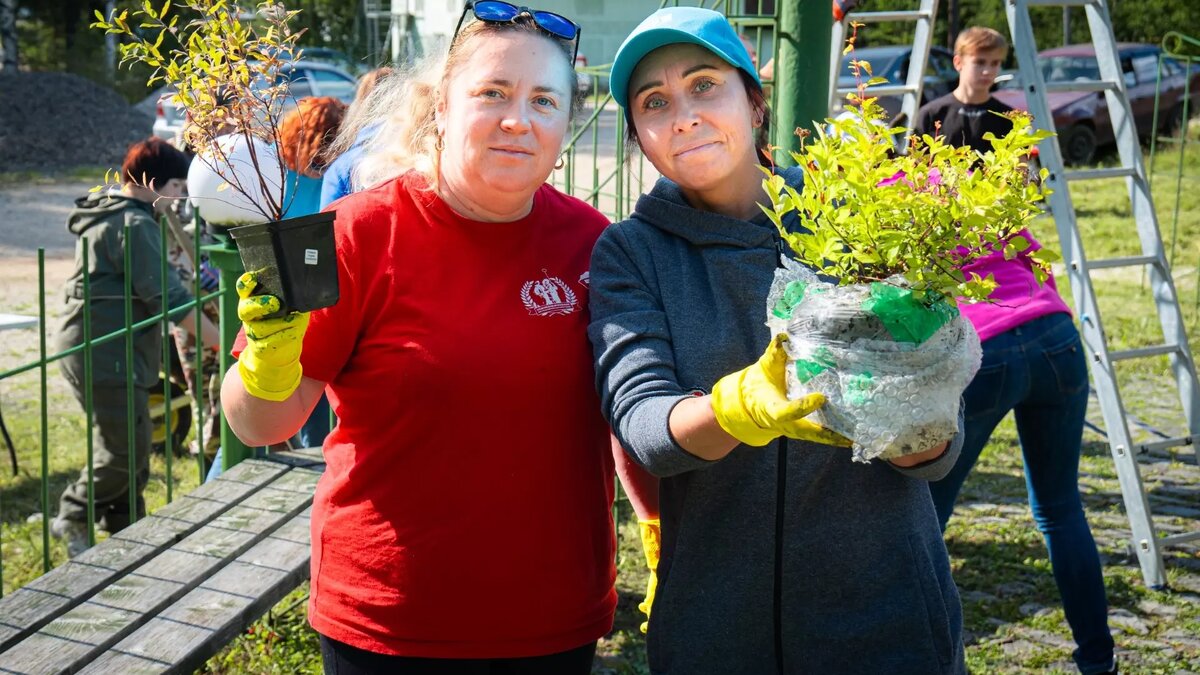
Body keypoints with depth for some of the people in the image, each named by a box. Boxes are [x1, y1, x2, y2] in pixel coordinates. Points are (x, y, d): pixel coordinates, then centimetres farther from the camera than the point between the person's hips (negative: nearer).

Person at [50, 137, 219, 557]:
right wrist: (223, 342, -22)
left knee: (127, 448, 16)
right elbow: (167, 296, -22)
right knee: (128, 450, -5)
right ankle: (73, 518, 8)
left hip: (94, 349, 11)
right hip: (105, 357, -11)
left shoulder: (108, 215, 17)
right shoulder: (134, 225, -16)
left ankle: (127, 531, 23)